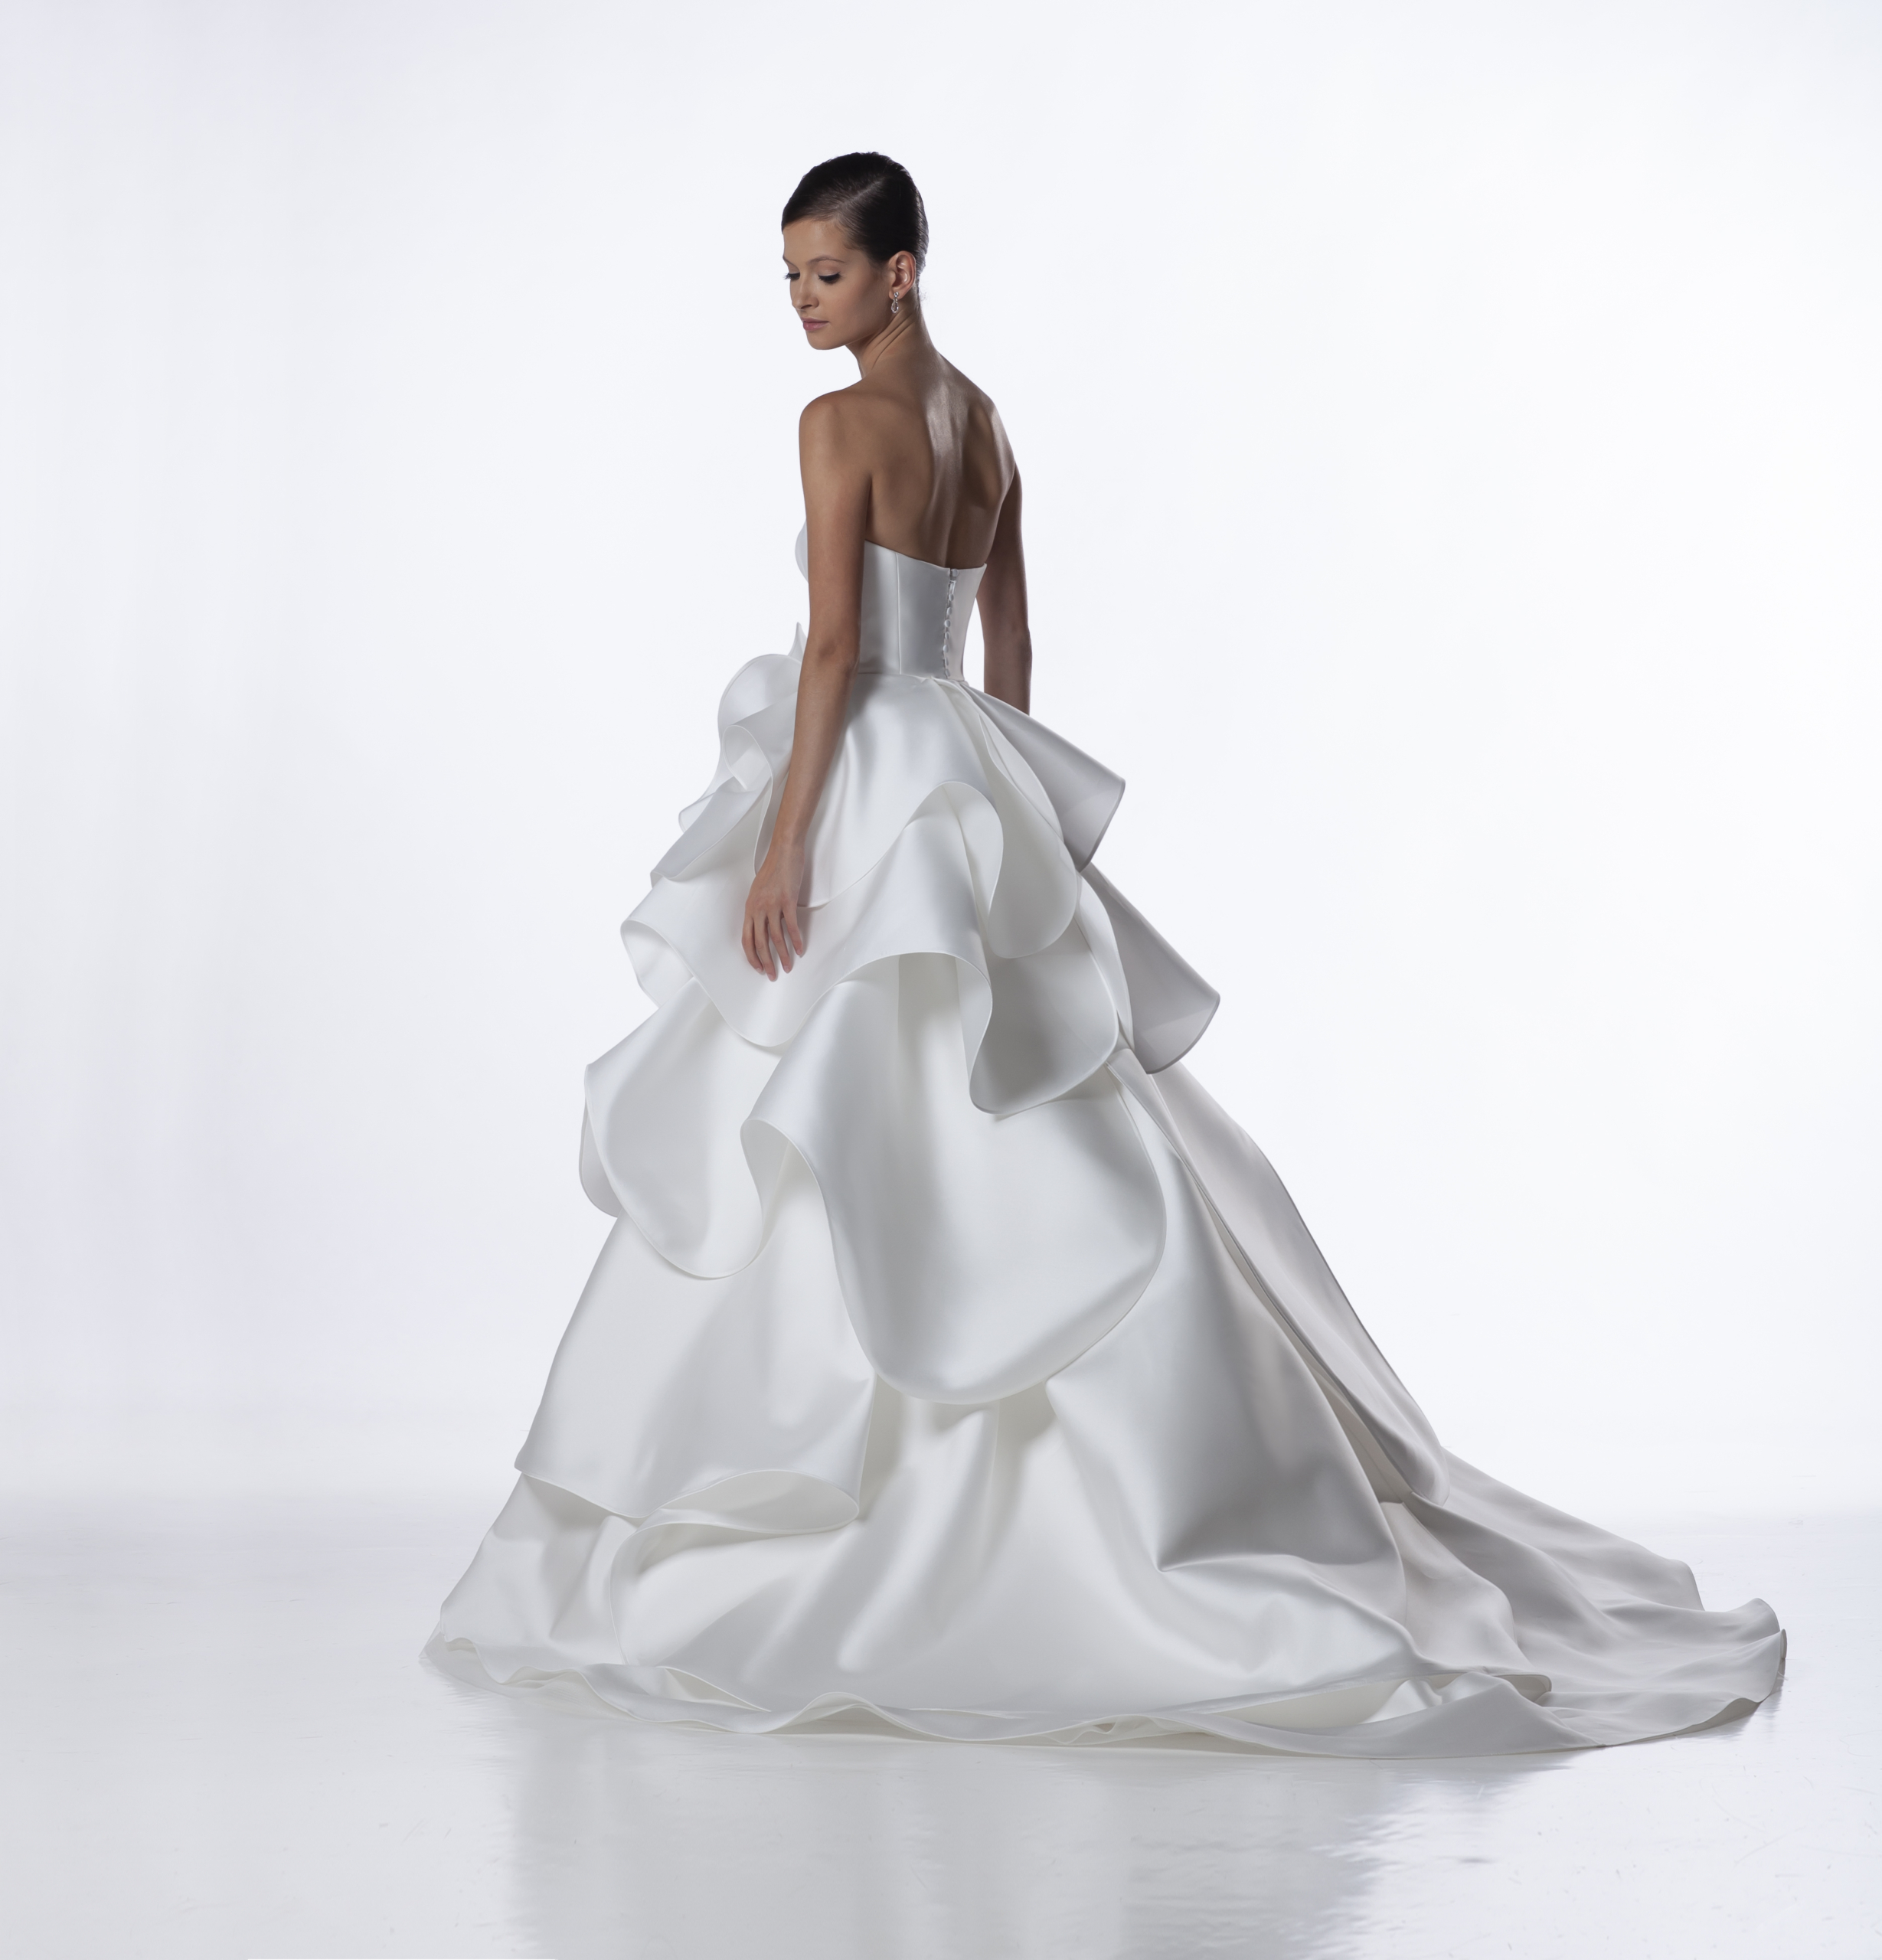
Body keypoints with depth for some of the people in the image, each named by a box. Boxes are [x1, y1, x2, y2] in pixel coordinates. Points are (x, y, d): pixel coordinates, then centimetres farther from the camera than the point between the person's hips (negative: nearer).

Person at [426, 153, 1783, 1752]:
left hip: (871, 792, -8)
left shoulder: (844, 423, -12)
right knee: (1001, 1160, 10)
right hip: (966, 790, 8)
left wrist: (780, 846, -17)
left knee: (814, 1169, -2)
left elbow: (837, 648, -17)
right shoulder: (979, 418, 13)